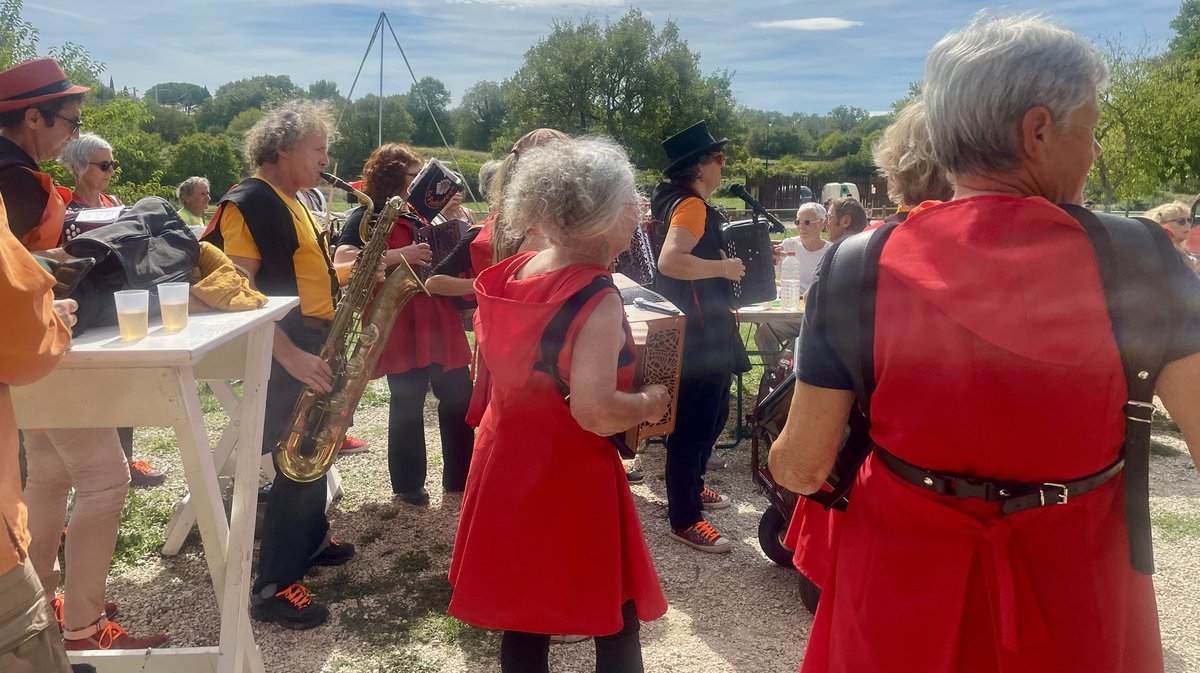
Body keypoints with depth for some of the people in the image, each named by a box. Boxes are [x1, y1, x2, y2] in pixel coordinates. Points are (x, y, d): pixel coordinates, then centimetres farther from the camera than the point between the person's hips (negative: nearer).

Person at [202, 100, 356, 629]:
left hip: (313, 345, 10)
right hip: (283, 352, -10)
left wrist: (352, 270, 6)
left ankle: (310, 540, 39)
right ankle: (274, 587, 2)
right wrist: (290, 356, -28)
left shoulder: (292, 204, 16)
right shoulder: (248, 203, -15)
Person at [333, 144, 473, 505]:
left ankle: (460, 476, 24)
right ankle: (408, 485, 17)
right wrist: (399, 256, -26)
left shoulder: (416, 216, 19)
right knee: (408, 405, 1)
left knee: (459, 397, 11)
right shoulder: (367, 216, -5)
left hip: (440, 321, 8)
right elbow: (342, 258, -22)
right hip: (402, 328, -8)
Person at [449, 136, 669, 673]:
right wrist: (649, 402, -14)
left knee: (522, 612, 20)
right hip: (568, 476, -7)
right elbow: (597, 414, -33)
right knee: (614, 618, 14)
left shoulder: (512, 274, 0)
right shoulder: (598, 300, -24)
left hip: (506, 460, 7)